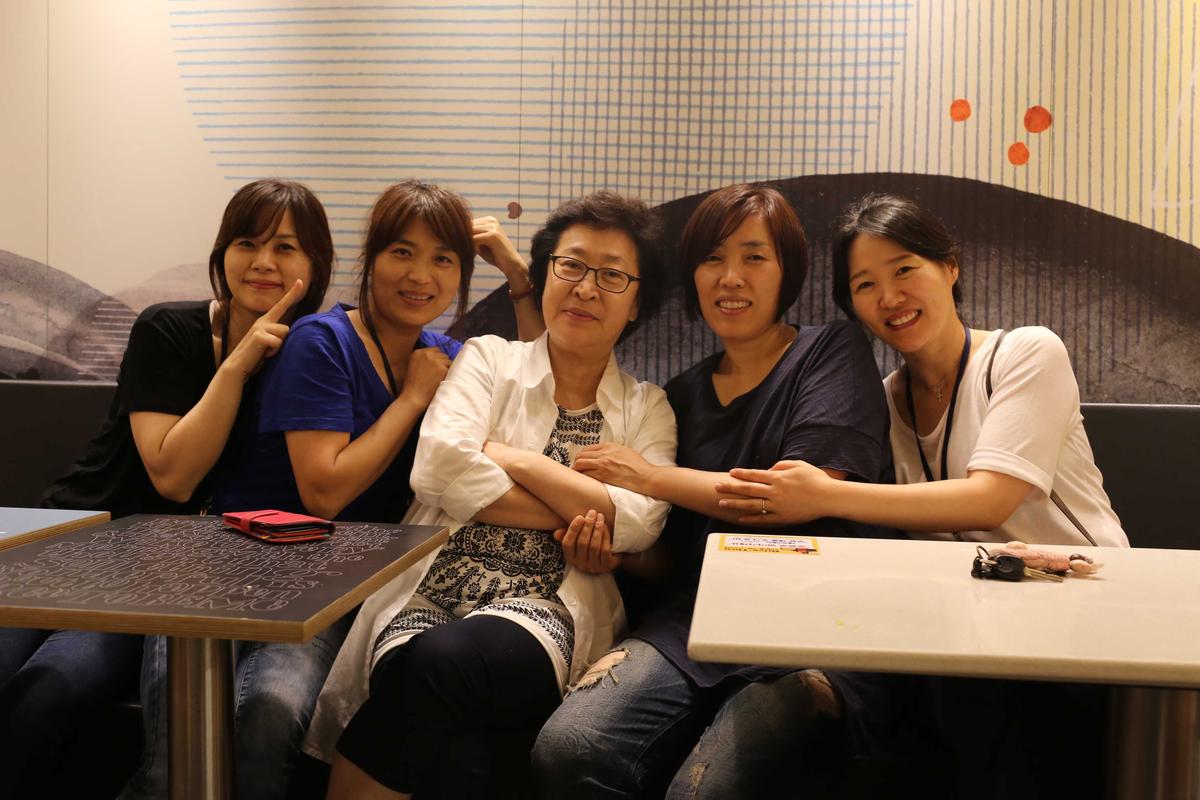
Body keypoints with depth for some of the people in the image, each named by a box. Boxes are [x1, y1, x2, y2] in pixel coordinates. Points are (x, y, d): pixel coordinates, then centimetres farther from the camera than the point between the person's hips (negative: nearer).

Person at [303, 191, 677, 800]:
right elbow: (439, 465, -7)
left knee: (442, 660, -34)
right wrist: (575, 519, -4)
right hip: (434, 589, 0)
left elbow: (638, 523, -5)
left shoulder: (648, 409, 15)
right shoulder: (489, 358, 13)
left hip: (547, 608, 1)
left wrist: (513, 458, -4)